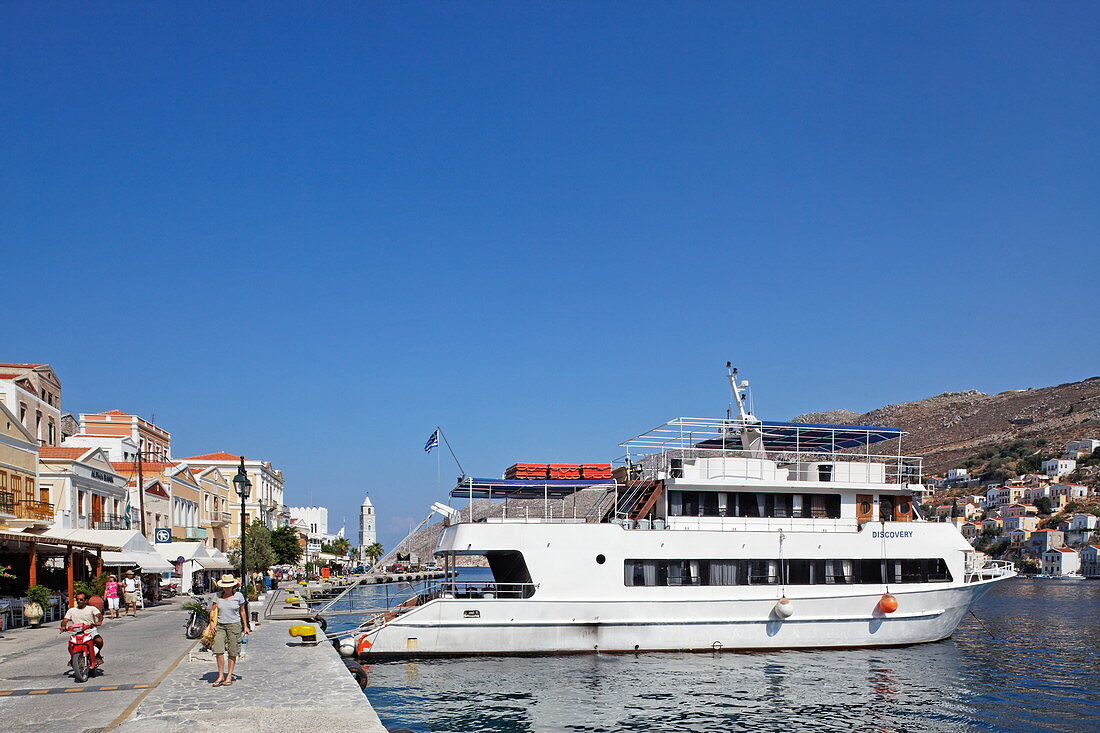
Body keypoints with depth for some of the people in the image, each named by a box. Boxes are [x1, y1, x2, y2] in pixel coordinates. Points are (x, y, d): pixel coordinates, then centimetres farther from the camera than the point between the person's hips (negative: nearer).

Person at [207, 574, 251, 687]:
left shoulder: (238, 595, 0)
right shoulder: (218, 595, 4)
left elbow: (242, 611, 8)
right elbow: (212, 610, 9)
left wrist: (245, 626, 9)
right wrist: (212, 624, -4)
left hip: (234, 625, -2)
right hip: (220, 626, 2)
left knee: (232, 652, 0)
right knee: (218, 651, -8)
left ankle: (229, 677, 10)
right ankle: (221, 676, 4)